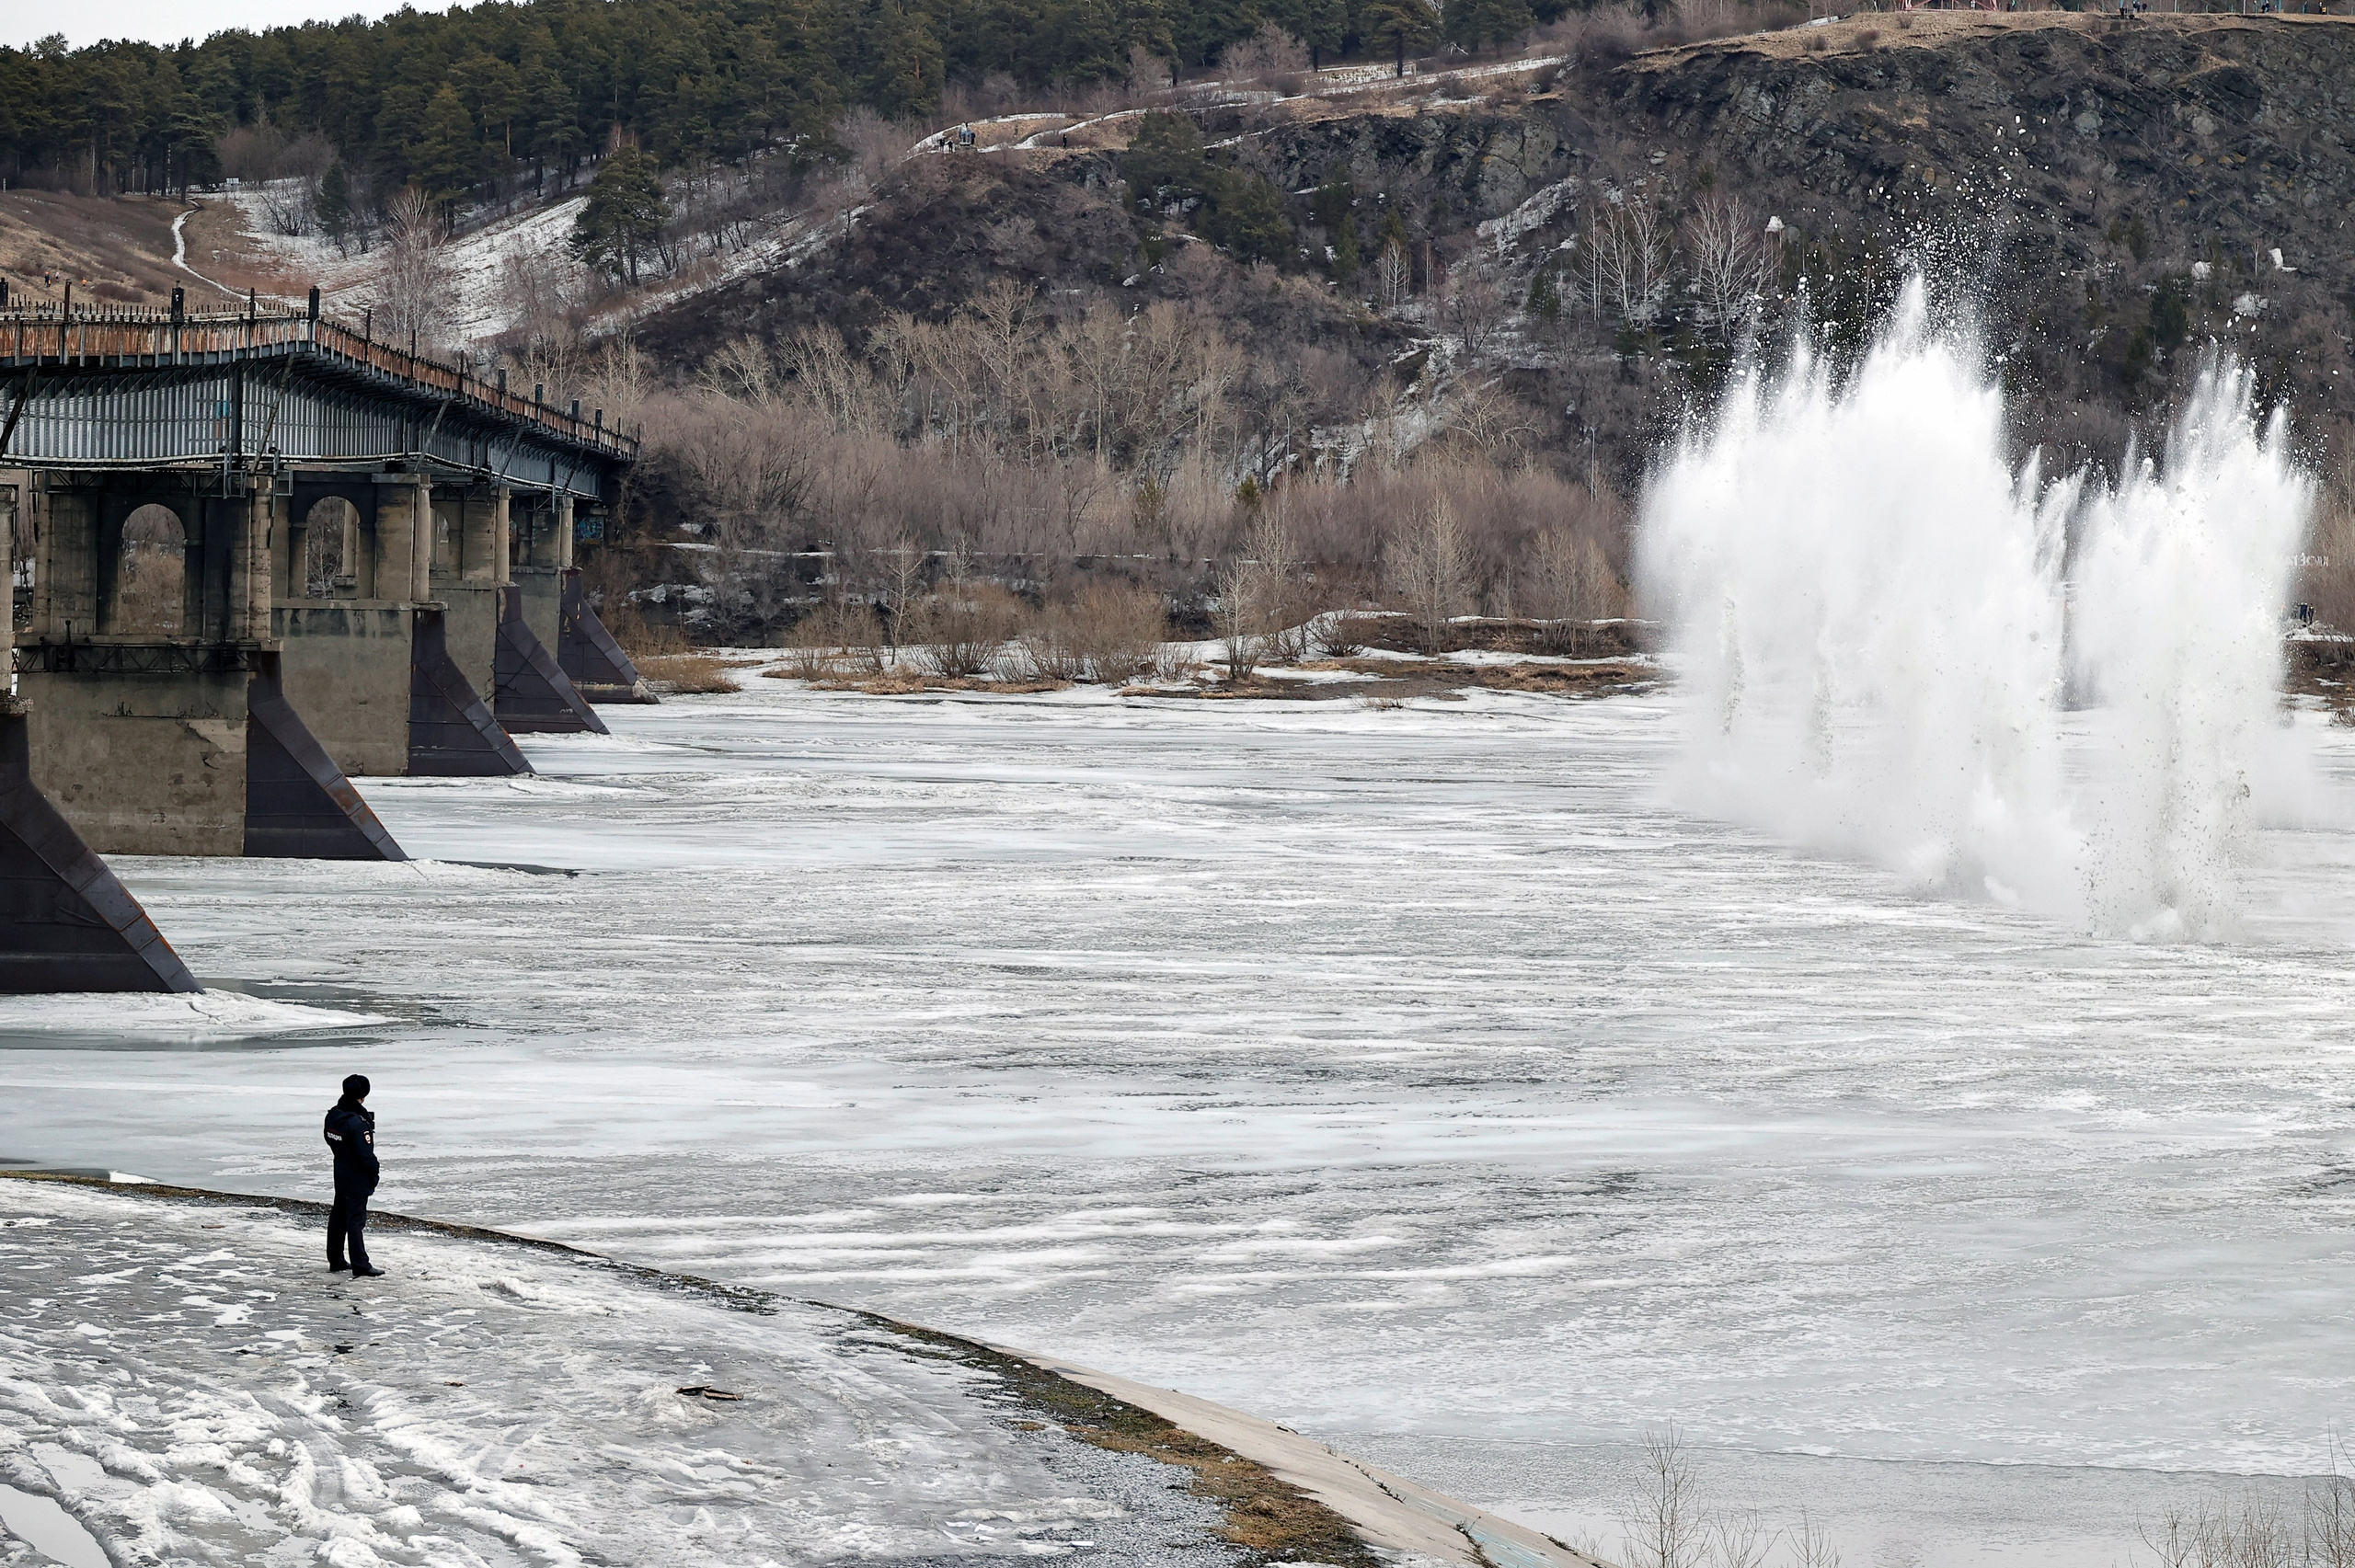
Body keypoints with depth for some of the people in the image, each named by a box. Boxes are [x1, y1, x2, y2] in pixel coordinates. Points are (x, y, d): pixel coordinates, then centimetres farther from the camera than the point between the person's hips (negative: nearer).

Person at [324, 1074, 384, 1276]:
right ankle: (360, 1265, -2)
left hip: (341, 1175, 9)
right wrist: (374, 1171, -8)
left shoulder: (333, 1117, 0)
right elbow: (365, 1153, -23)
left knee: (338, 1216, 17)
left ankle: (335, 1259, 26)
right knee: (356, 1219, -5)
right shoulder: (357, 1122, -26)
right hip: (357, 1179, -9)